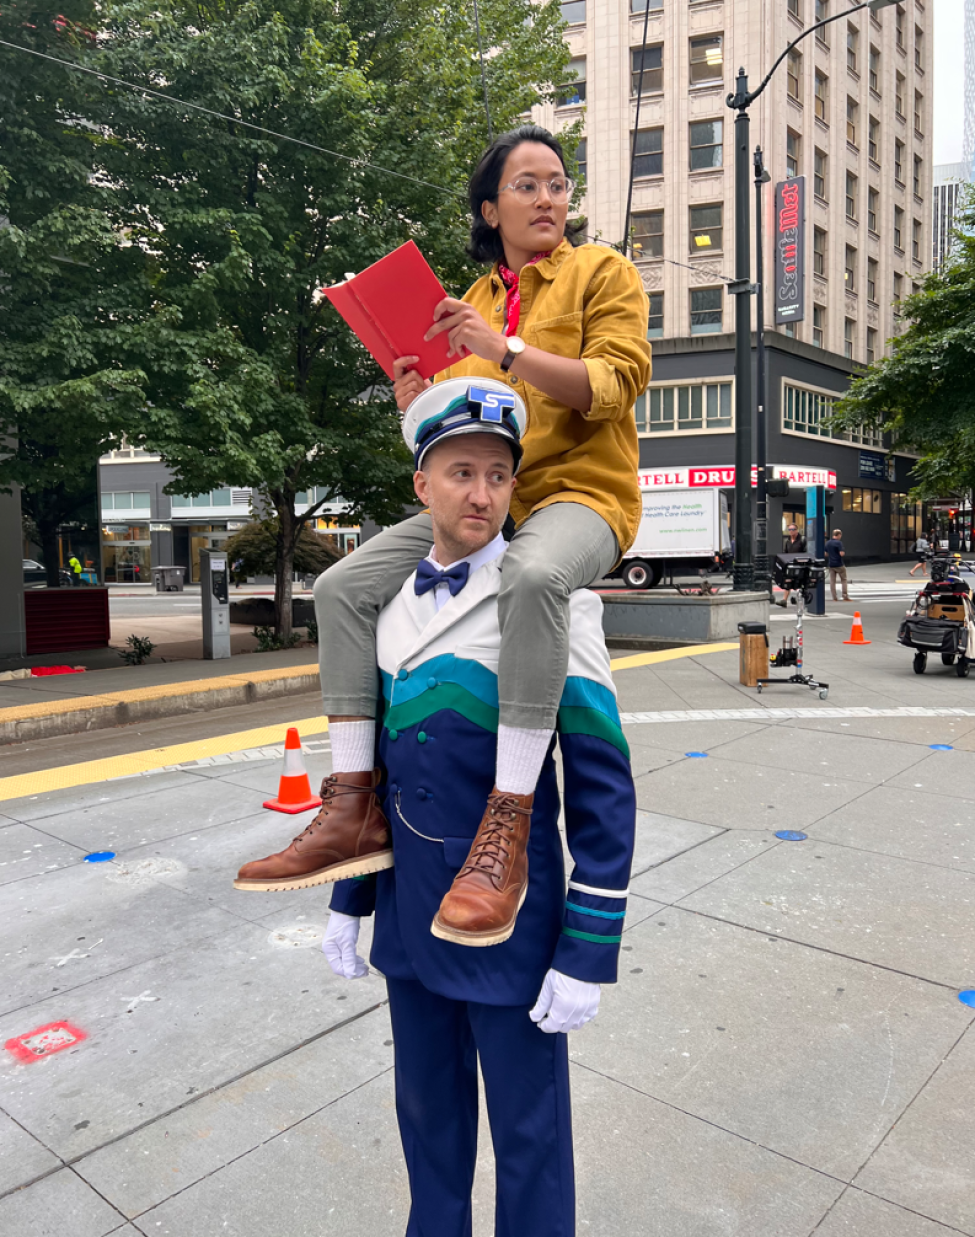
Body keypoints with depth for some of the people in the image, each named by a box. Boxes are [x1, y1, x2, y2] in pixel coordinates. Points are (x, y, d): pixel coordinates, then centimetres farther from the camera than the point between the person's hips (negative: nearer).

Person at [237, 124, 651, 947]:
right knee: (345, 587, -13)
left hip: (581, 490, -5)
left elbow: (618, 382, -9)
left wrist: (507, 351, -18)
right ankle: (355, 805, -9)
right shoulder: (472, 302, 20)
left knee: (533, 573, -42)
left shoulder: (603, 272, 7)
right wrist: (420, 409, -2)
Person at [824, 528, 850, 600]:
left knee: (832, 581, 4)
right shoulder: (838, 543, -14)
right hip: (839, 564, -5)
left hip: (831, 564, 5)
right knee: (843, 580, 7)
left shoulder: (828, 543, 7)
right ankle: (845, 596, 5)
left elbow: (826, 554, 14)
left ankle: (834, 598, 3)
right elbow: (841, 553, -19)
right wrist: (844, 553, 1)